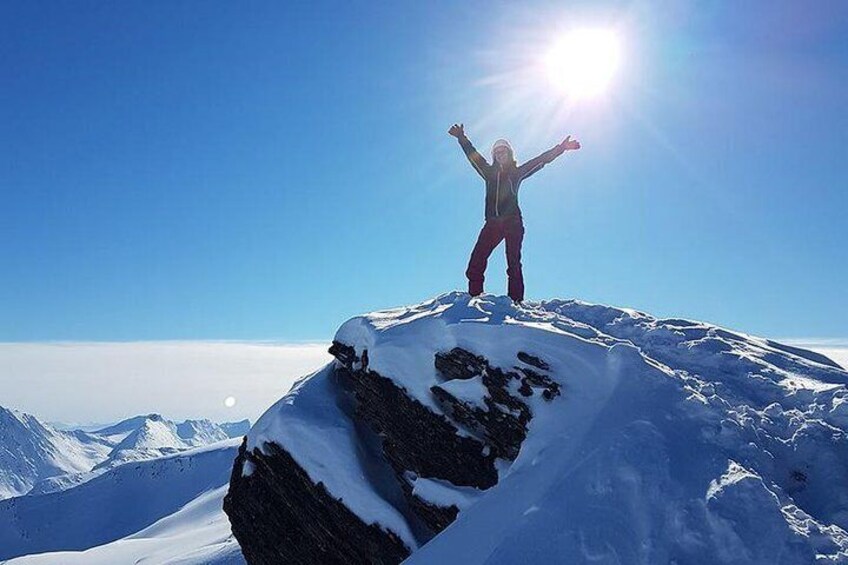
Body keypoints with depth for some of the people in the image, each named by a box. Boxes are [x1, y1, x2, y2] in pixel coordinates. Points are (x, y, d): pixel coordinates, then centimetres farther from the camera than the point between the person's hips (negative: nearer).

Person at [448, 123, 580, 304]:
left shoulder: (517, 172, 13)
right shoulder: (489, 172, 19)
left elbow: (542, 160, 10)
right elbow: (473, 155, 21)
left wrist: (561, 147, 5)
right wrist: (462, 138, 18)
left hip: (513, 223, -2)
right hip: (492, 223, 2)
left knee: (514, 263, -7)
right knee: (477, 259, -11)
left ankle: (516, 301, -8)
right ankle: (474, 296, -10)